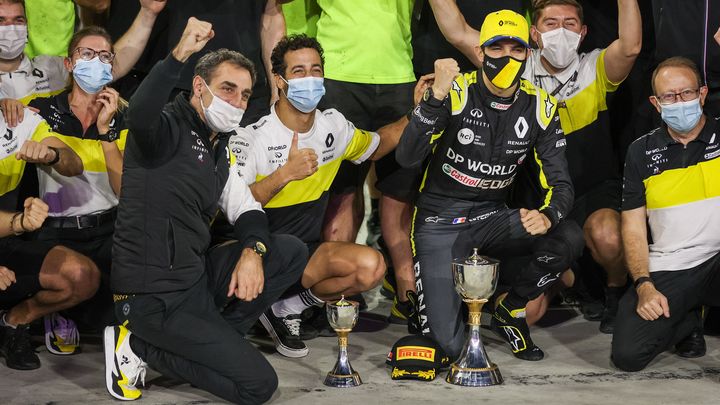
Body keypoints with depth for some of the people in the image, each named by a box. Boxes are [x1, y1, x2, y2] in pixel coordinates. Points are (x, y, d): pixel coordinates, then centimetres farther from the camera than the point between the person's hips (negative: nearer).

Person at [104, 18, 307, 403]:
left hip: (198, 276, 9)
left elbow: (244, 208, 12)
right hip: (155, 296, -9)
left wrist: (252, 251, -9)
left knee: (291, 252, 1)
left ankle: (207, 338, -1)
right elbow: (139, 114, -38)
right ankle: (139, 344, -2)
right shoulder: (167, 128, -13)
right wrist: (179, 56, -48)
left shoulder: (220, 151, 15)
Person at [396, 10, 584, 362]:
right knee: (446, 345, -15)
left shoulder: (539, 107, -4)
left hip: (491, 216, 4)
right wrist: (437, 95, -38)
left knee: (568, 239, -24)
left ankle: (510, 310, 3)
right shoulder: (455, 93, -16)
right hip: (440, 221, -4)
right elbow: (406, 157, -27)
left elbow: (560, 183, -5)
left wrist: (547, 216, -28)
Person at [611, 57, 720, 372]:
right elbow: (633, 229, 9)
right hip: (665, 271, 3)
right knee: (628, 355, -16)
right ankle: (688, 318, 16)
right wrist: (644, 286, -6)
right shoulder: (642, 152, 10)